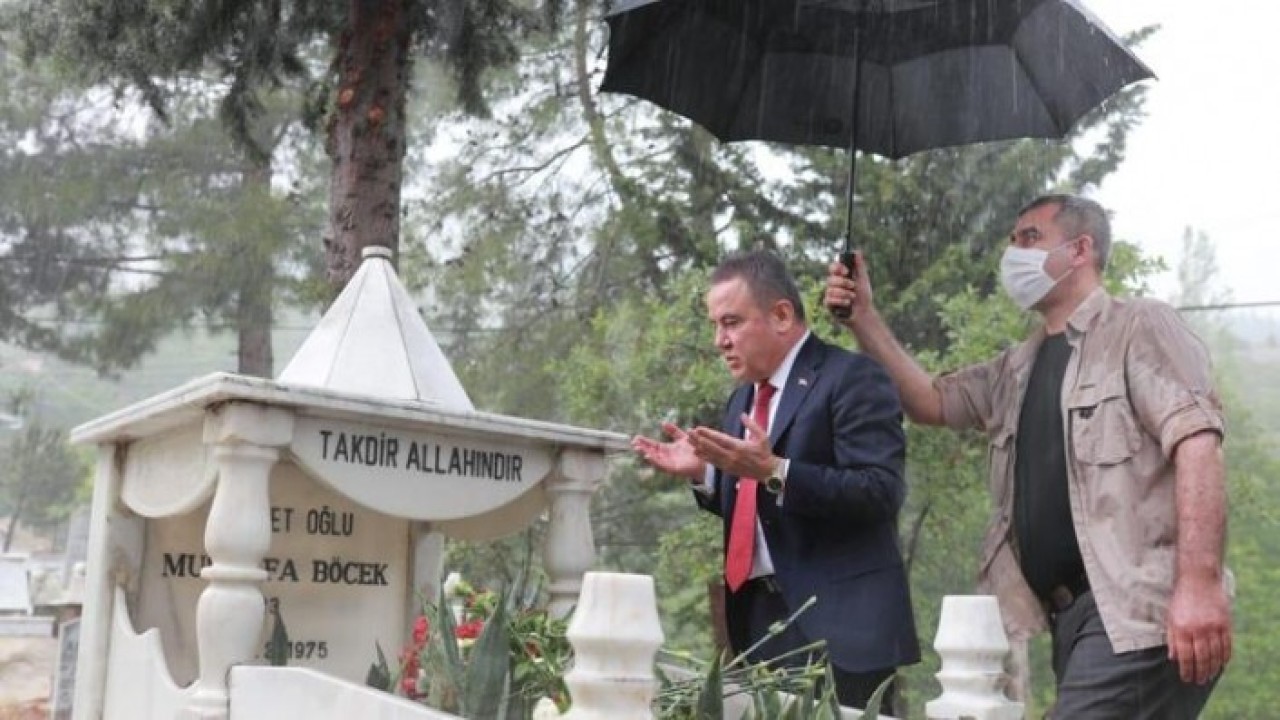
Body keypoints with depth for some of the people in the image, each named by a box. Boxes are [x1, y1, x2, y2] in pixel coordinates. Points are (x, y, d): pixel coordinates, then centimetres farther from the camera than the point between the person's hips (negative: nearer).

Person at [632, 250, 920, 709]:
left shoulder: (853, 378, -9)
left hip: (837, 622, -7)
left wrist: (774, 471, -26)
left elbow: (881, 492, -19)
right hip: (758, 617, 7)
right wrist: (703, 473, 0)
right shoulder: (742, 398, 16)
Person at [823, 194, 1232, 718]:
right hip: (1070, 611, 8)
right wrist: (864, 320, 6)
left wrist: (1199, 584, -24)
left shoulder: (1139, 326, -2)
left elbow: (1197, 442, -13)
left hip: (1134, 606, -7)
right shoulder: (1018, 368, 22)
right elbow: (929, 402, 18)